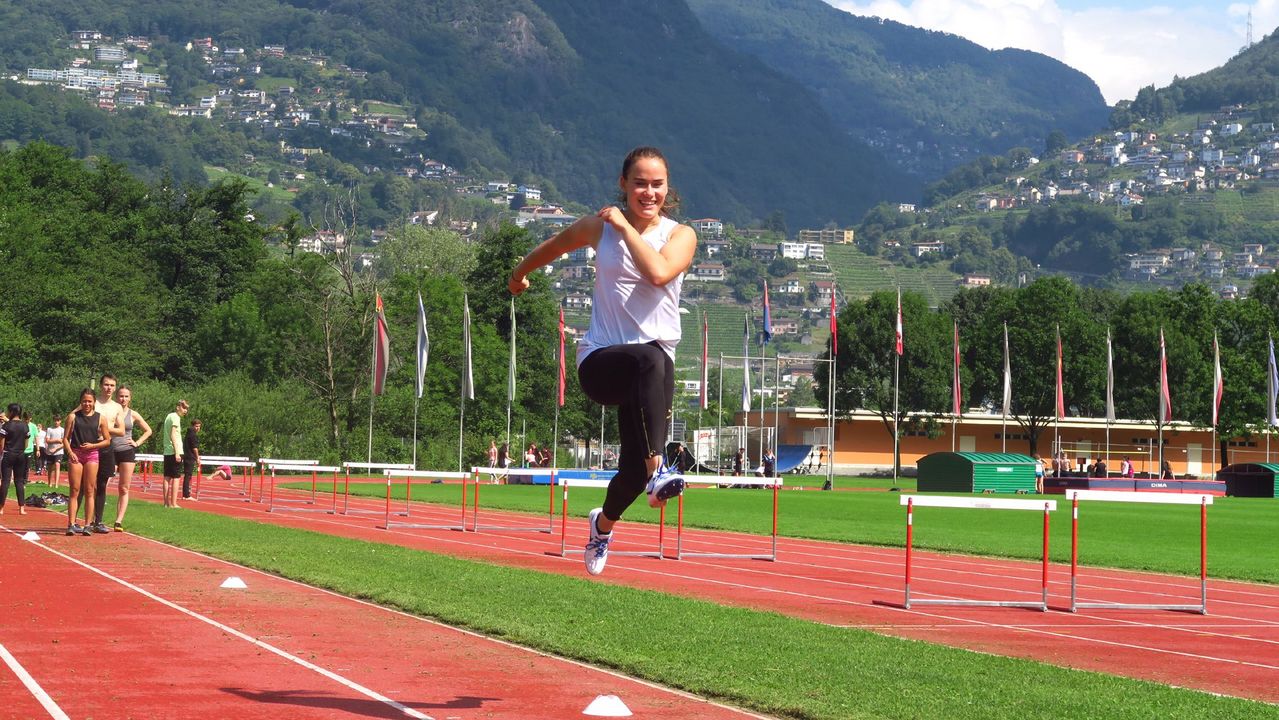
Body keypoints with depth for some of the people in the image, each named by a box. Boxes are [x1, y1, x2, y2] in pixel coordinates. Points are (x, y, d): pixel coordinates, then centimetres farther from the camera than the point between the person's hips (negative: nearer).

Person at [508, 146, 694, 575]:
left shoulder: (680, 235, 4)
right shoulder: (600, 227, 6)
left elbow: (659, 273, -19)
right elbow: (555, 246, 27)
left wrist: (626, 226, -12)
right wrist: (520, 274, 42)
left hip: (654, 361, 2)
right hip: (600, 360, -1)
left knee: (634, 467, -4)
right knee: (649, 359, -38)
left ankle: (604, 523, 33)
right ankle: (656, 470, -45)